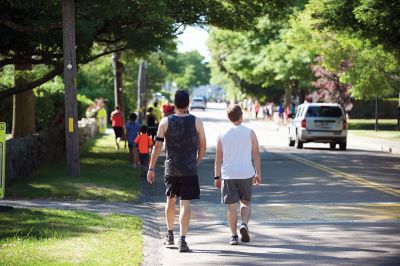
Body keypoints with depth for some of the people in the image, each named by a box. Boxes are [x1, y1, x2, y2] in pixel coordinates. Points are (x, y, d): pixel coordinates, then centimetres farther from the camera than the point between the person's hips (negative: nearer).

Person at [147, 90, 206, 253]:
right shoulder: (196, 122, -3)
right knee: (185, 203, -3)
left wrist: (151, 168, 3)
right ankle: (182, 240, -11)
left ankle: (170, 235, 29)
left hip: (171, 169, 2)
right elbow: (202, 146, 3)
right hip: (190, 170, -1)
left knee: (170, 200, 19)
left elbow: (157, 146, -2)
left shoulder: (165, 122, -2)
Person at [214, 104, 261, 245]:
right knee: (246, 202, 15)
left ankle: (234, 236, 5)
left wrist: (217, 177, 7)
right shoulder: (249, 133, -1)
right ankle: (244, 224, -10)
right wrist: (258, 173, 8)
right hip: (246, 174, 0)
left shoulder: (222, 135, 2)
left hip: (228, 175, 0)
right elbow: (256, 155, 0)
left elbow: (218, 158, 2)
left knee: (231, 206, 5)